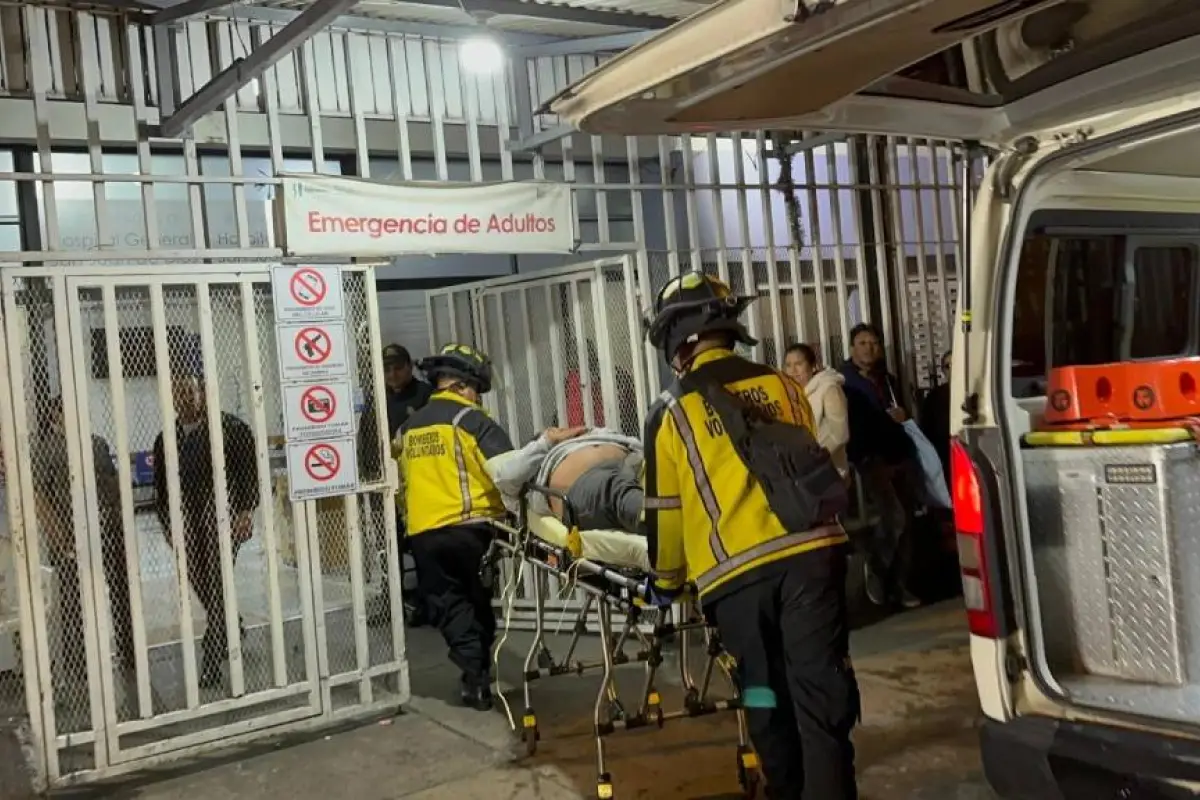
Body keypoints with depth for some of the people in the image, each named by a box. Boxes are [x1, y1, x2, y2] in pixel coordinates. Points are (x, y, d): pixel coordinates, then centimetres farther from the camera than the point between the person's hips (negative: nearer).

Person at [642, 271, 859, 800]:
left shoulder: (672, 411, 4)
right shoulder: (782, 386, 13)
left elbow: (665, 511, 9)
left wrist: (666, 581, 24)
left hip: (736, 572, -2)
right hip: (810, 553, 2)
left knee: (766, 698, 14)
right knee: (822, 693, 2)